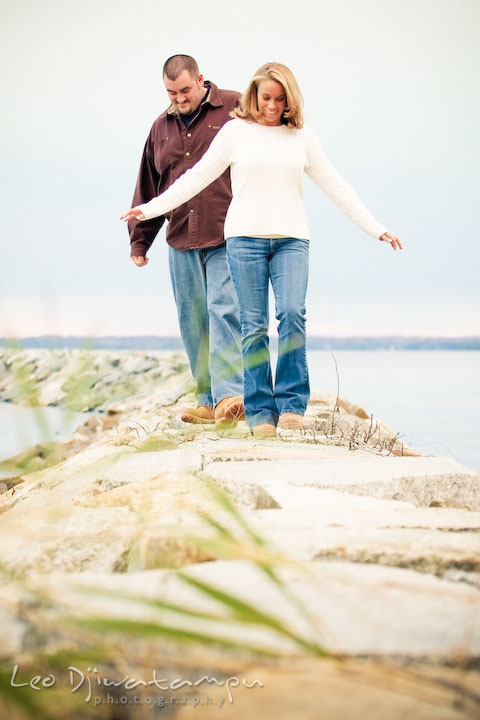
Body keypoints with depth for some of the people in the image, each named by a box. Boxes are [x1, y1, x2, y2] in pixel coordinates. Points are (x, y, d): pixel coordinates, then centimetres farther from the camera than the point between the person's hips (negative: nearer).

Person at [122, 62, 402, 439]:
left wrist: (376, 228, 13)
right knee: (254, 325, -3)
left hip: (291, 238, 1)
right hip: (246, 237, -1)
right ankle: (260, 410, 2)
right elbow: (198, 176, 9)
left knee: (292, 313, -17)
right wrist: (150, 208, 5)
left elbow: (334, 185, 14)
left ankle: (291, 402, -10)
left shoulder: (302, 136, 11)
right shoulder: (236, 131, 7)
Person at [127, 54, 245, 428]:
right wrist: (139, 240, 23)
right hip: (181, 241, 5)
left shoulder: (235, 109, 0)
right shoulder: (162, 127, 16)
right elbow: (148, 187, 22)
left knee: (224, 311, -16)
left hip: (227, 237, -5)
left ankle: (229, 395, -20)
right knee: (193, 322, 5)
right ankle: (208, 401, 12)